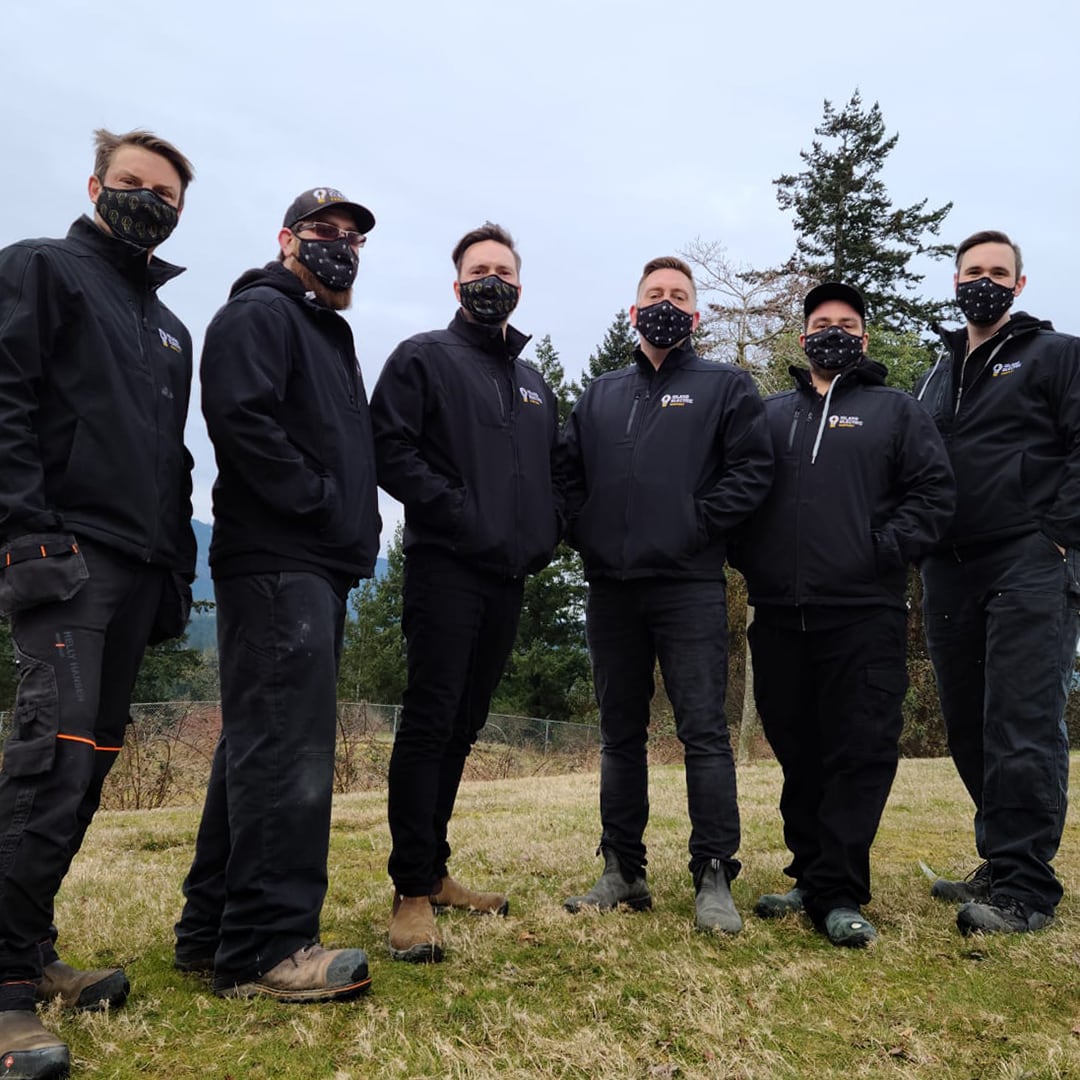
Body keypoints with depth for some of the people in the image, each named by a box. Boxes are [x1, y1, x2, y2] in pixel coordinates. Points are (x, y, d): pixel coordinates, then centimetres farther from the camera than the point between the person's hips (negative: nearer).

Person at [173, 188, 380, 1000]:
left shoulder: (331, 335, 27)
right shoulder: (259, 314, -3)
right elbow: (241, 418, -19)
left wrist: (358, 526, 11)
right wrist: (324, 505, -16)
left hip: (318, 567, 10)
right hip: (275, 562, -10)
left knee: (261, 745, 10)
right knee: (287, 746, -12)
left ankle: (213, 930, 19)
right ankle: (265, 946, -6)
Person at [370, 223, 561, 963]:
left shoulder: (533, 381, 21)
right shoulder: (423, 359, 1)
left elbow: (559, 463, 26)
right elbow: (391, 451, -11)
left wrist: (548, 527, 8)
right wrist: (463, 515, -17)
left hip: (510, 577, 7)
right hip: (446, 569, -6)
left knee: (462, 728, 12)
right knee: (429, 726, -8)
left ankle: (434, 872, 23)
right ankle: (412, 894, -1)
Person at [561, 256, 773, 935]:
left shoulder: (726, 387, 8)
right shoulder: (601, 396, 20)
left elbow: (753, 468, -4)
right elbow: (568, 474, 17)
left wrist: (697, 524, -11)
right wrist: (586, 533, 2)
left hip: (690, 585, -4)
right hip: (610, 587, 5)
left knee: (704, 730, -6)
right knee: (620, 733, 8)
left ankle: (714, 878, 2)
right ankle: (623, 873, 17)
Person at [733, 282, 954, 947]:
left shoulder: (896, 410, 12)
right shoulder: (771, 414, 19)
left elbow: (934, 492, 2)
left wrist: (884, 552, -9)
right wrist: (748, 557, 3)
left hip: (865, 613, -3)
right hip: (778, 615, 3)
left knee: (862, 751, -5)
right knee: (797, 752, 9)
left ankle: (838, 893, 1)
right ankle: (810, 875, 21)